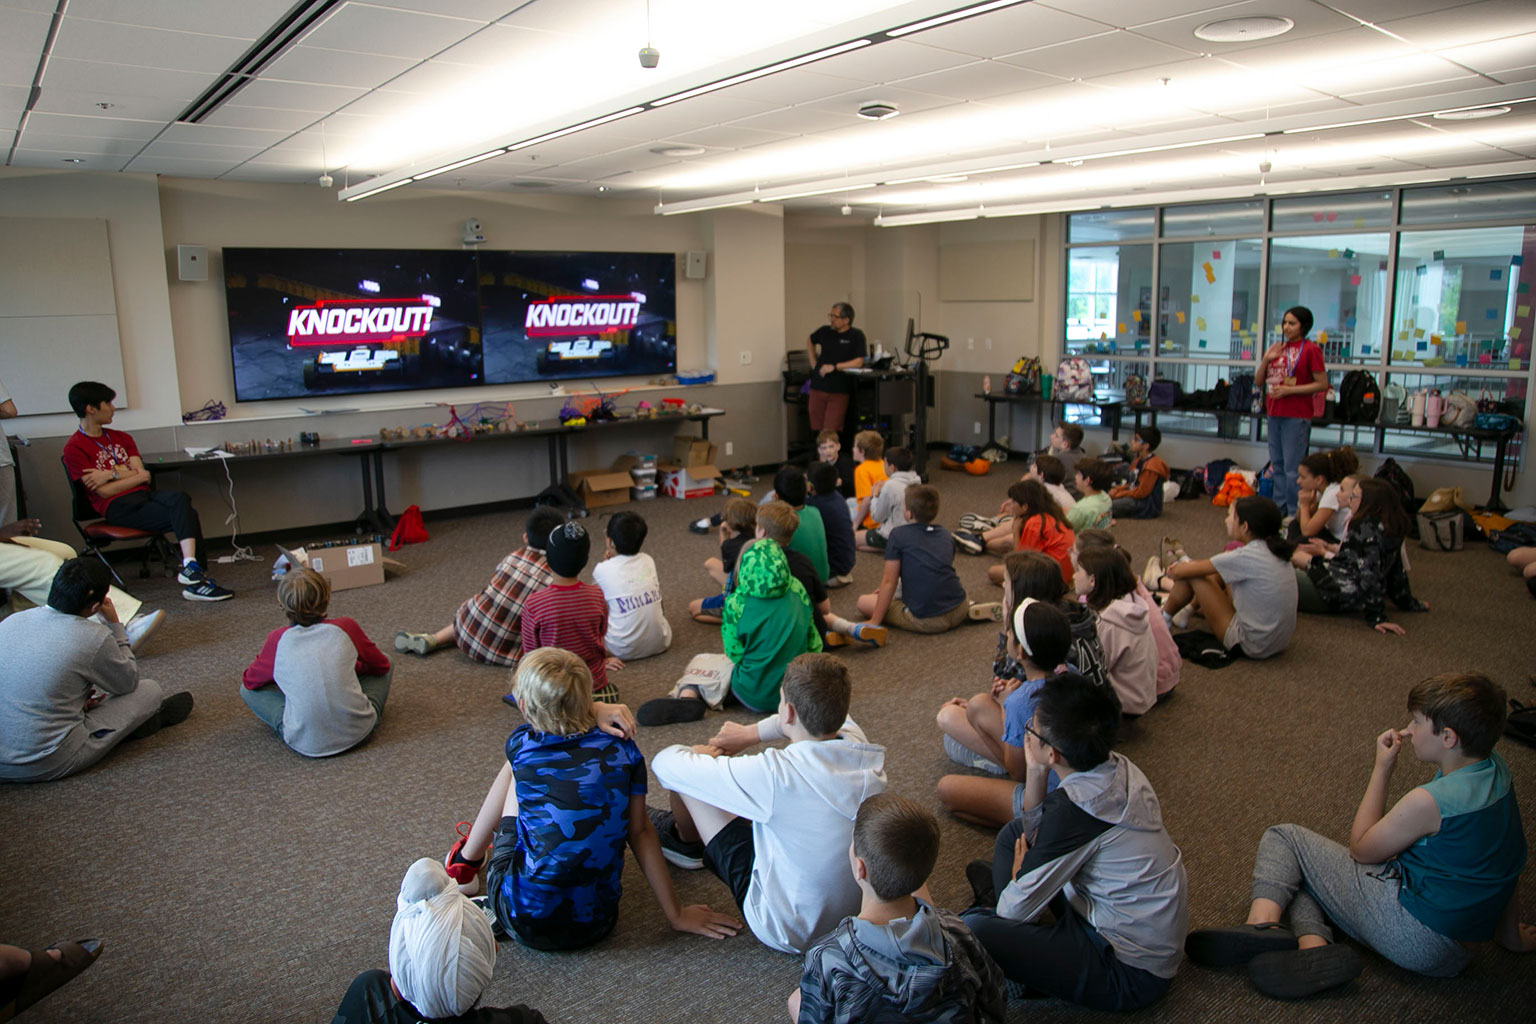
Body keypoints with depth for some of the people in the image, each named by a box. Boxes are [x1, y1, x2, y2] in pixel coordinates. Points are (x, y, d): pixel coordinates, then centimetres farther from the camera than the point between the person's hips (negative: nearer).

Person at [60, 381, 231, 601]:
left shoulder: (121, 438, 21)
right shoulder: (74, 448, 0)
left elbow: (144, 475, 10)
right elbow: (104, 491, -8)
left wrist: (112, 472, -4)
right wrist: (127, 473, 1)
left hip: (143, 495, 5)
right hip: (118, 507, -5)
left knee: (179, 498, -30)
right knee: (187, 516, -27)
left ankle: (191, 568, -40)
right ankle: (194, 575, -31)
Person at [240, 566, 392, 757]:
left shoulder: (278, 640, -5)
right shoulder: (345, 627, -4)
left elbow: (249, 680, 14)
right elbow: (381, 665, 12)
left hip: (306, 744, 0)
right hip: (358, 732, 0)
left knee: (247, 690, 18)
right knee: (382, 669, 22)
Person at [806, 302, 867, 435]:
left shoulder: (856, 335, -5)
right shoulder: (825, 331, 7)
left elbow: (859, 362, -14)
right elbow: (810, 341, 28)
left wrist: (834, 367, -20)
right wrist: (813, 363, 16)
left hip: (839, 390, -4)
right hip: (818, 387, 4)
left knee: (831, 432, -9)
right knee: (816, 429, 6)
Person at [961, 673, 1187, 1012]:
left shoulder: (1076, 811, -31)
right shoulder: (1118, 767, -7)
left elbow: (1017, 909, -19)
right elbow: (1035, 834, 10)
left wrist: (1019, 869, 3)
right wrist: (1035, 773, -6)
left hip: (1129, 972, -9)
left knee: (971, 930, -25)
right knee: (1016, 831, 14)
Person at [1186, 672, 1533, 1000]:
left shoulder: (1429, 800, -24)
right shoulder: (1497, 769, 0)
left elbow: (1360, 849, -9)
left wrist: (1382, 769, -6)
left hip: (1410, 932, -9)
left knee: (1282, 838, 1)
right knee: (1301, 873, 17)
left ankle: (1263, 923, -22)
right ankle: (1314, 950, -11)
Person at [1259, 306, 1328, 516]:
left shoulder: (1310, 349, -7)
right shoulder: (1277, 348, 13)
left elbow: (1322, 384, -10)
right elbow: (1258, 380, 13)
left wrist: (1289, 390, -16)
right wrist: (1266, 359, -4)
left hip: (1296, 416, -7)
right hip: (1273, 413, 7)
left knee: (1292, 468, -7)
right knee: (1278, 465, 14)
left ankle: (1294, 514, -2)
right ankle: (1279, 509, 23)